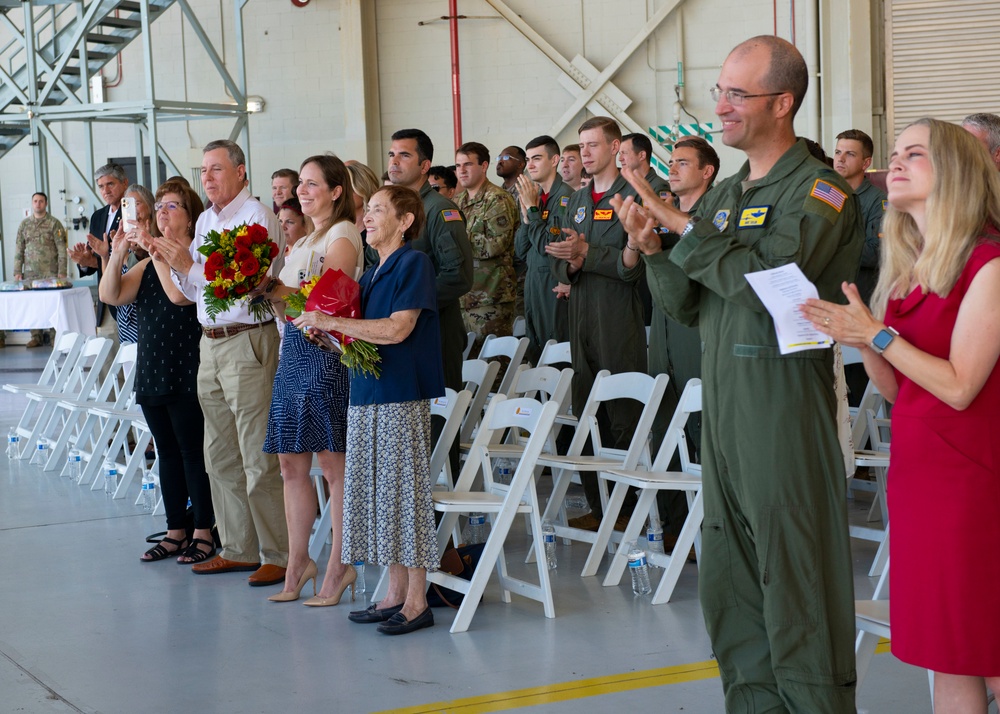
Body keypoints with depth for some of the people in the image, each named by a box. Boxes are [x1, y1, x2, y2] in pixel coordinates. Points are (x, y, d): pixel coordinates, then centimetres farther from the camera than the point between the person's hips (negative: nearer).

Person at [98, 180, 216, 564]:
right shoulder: (149, 263, 15)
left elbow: (179, 294, -24)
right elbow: (110, 295, 5)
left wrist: (154, 247, -20)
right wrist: (118, 253, -7)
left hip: (186, 372, -7)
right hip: (151, 370, 7)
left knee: (194, 452, -2)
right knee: (168, 452, 12)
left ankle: (204, 532, 6)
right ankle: (176, 531, 19)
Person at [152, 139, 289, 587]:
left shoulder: (256, 217, -10)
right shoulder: (205, 220, 15)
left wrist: (191, 267, -19)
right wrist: (173, 262, 0)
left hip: (248, 343, -9)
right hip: (211, 344, 9)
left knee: (258, 458, -6)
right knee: (220, 454, 13)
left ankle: (279, 555, 0)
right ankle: (238, 549, 23)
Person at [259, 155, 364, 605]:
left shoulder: (344, 235, -4)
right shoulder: (302, 243, 23)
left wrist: (274, 289, -19)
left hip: (327, 352, -9)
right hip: (294, 352, 9)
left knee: (332, 463, -6)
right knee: (291, 462, 7)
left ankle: (339, 567, -1)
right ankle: (298, 563, 14)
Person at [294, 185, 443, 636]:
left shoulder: (413, 264, -7)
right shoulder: (373, 273, 17)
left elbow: (397, 329, -18)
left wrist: (331, 322, -14)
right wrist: (330, 338, 3)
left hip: (402, 395, -8)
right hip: (367, 394, 8)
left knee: (405, 489, -5)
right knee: (379, 491, 9)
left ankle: (417, 600, 1)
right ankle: (395, 593, 17)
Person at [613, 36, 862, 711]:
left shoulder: (819, 189, -6)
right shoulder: (725, 193, 16)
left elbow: (772, 280, -20)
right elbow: (687, 305, 14)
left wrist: (684, 228, -13)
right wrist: (656, 249, -4)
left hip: (787, 401, -8)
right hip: (722, 401, 8)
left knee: (794, 569, -3)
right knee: (730, 578, 13)